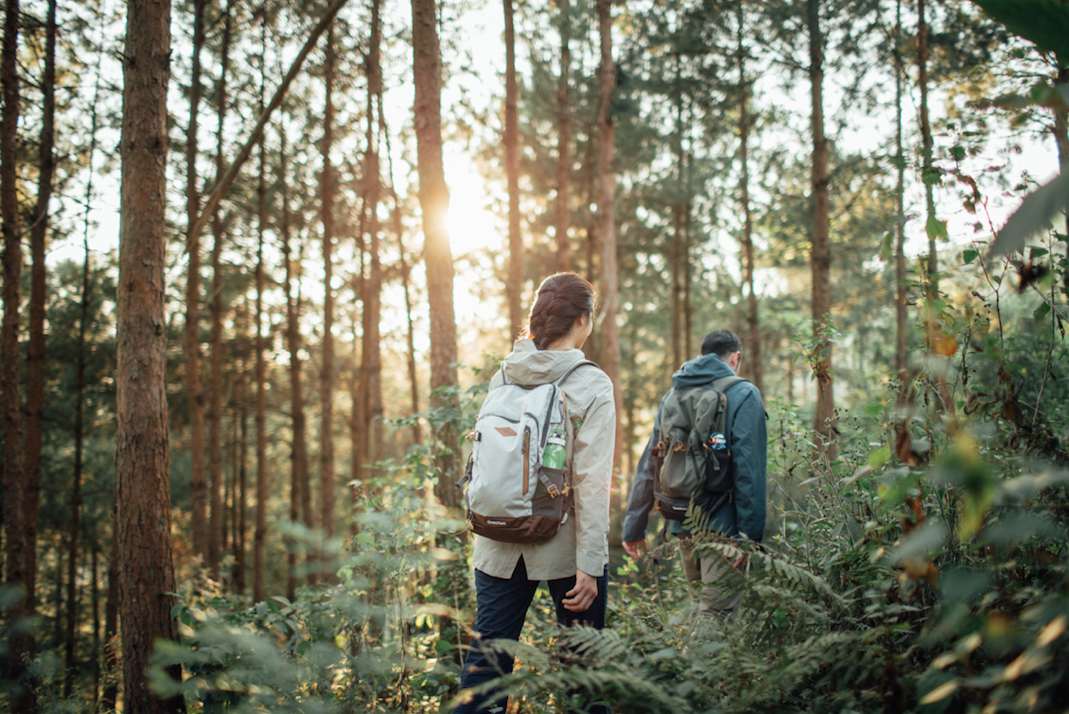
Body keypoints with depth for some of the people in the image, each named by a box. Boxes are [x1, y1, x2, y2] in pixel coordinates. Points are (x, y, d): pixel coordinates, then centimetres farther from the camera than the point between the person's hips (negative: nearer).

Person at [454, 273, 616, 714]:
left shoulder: (502, 378, 3)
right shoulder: (591, 385, -10)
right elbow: (591, 484, -15)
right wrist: (589, 565, -14)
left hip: (500, 545, 4)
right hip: (564, 544, -4)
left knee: (485, 659, 8)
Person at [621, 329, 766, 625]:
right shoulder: (743, 395, -6)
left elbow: (648, 465, 12)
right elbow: (748, 469, -15)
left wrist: (634, 526, 16)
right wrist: (750, 533, -15)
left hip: (682, 526, 6)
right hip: (722, 525, -6)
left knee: (700, 603, 21)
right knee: (717, 617, -3)